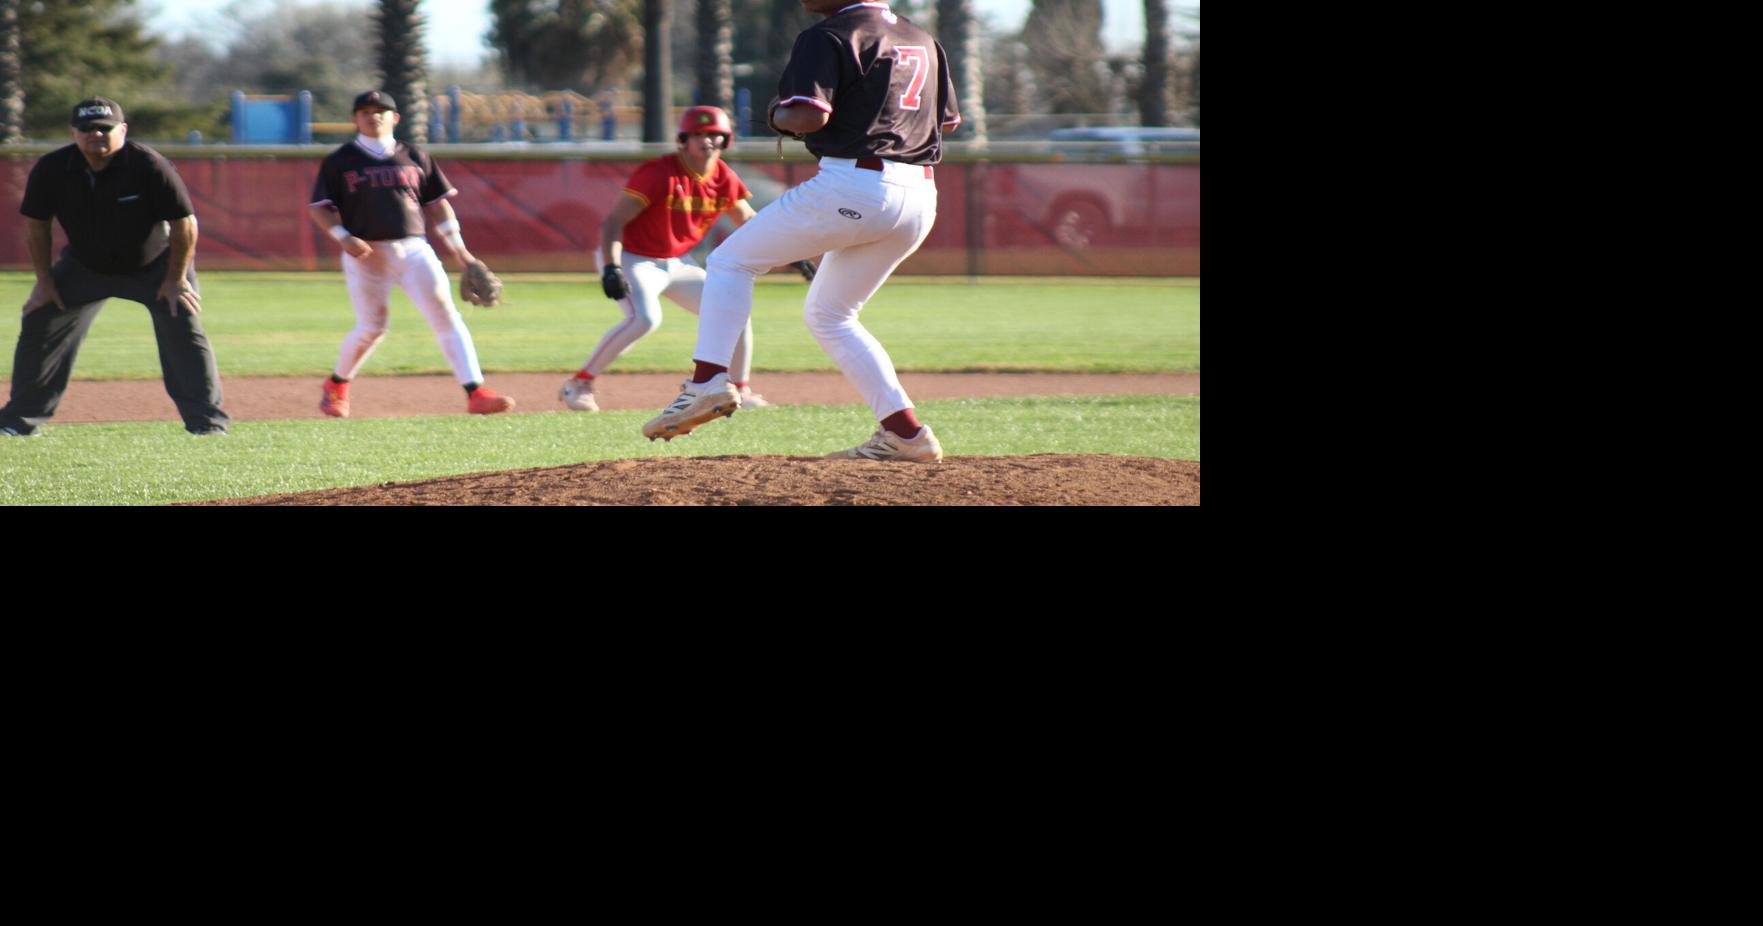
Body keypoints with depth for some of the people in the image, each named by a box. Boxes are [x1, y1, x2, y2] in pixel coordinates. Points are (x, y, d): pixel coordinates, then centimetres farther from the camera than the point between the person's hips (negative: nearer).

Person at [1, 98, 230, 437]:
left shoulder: (149, 166, -28)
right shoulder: (51, 169, -19)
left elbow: (184, 223, -20)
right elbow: (36, 225, -3)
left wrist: (176, 279, -17)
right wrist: (44, 280, -3)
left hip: (155, 264, -3)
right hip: (83, 266, 3)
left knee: (183, 328, -17)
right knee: (40, 323, -3)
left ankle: (207, 419, -9)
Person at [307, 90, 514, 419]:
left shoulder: (414, 157, 12)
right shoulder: (339, 162, 5)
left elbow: (437, 203, 16)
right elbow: (319, 207, 3)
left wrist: (458, 248, 9)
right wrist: (343, 237, -13)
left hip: (413, 250, 2)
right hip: (365, 254, -2)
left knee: (445, 315, -12)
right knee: (371, 328, -1)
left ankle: (475, 392, -17)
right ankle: (337, 385, 28)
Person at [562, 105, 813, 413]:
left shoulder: (724, 179, -3)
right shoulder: (661, 174, -23)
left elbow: (748, 222, 12)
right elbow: (613, 222, -24)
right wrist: (611, 268, -37)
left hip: (678, 264, 7)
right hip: (632, 259, -7)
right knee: (644, 318, -32)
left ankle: (741, 391, 19)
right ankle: (579, 385, -23)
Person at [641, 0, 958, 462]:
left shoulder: (828, 37, -7)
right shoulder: (922, 40, 17)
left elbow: (811, 115, -19)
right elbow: (947, 119, 22)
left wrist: (778, 115, 2)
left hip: (851, 186, -8)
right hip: (919, 198, 8)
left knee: (730, 261, 9)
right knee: (829, 314, 23)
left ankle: (708, 381, -6)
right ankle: (904, 432, 11)